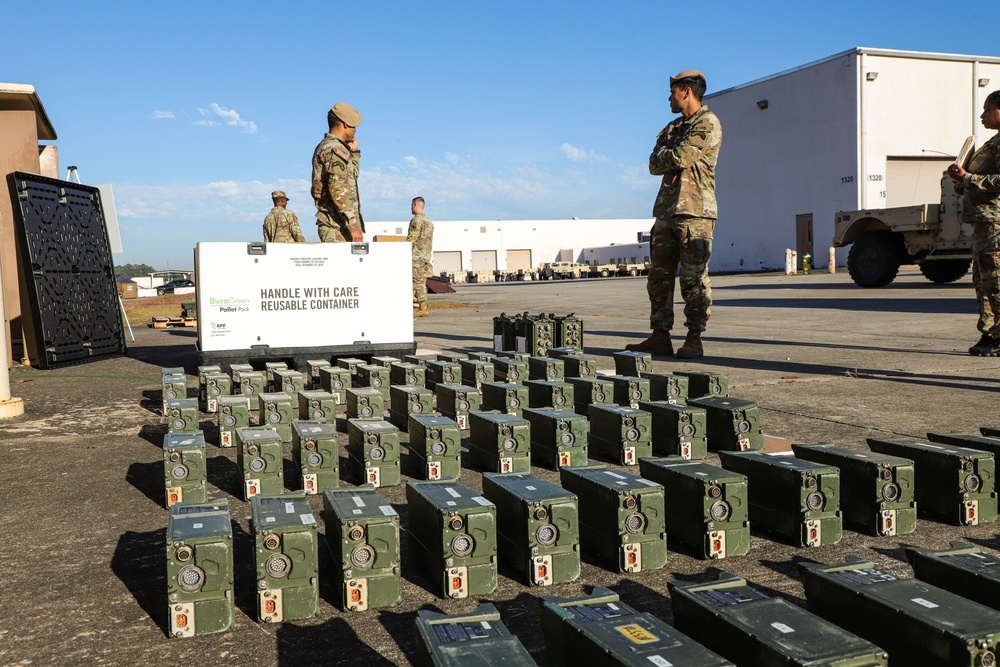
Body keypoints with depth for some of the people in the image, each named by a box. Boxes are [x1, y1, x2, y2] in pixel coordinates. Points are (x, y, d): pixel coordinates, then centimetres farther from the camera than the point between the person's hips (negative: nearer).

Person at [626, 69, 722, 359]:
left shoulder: (708, 123, -3)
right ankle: (660, 337, 7)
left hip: (695, 210, -8)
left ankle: (694, 339, -1)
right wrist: (674, 158, -6)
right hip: (667, 210, 8)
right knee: (659, 275, 4)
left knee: (694, 277, -6)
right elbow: (654, 165, 12)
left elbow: (683, 157, -16)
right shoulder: (673, 127, 23)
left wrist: (666, 156, 3)